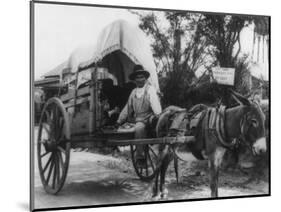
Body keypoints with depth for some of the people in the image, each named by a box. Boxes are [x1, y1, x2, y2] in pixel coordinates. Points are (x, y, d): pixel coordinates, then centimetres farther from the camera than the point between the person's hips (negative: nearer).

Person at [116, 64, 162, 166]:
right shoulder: (134, 92, 19)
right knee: (139, 129, -29)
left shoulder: (150, 89, 4)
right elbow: (127, 107, 26)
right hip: (139, 120, 3)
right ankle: (140, 157, -20)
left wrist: (158, 115, -27)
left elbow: (155, 103, -11)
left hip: (150, 117, -3)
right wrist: (119, 120, 27)